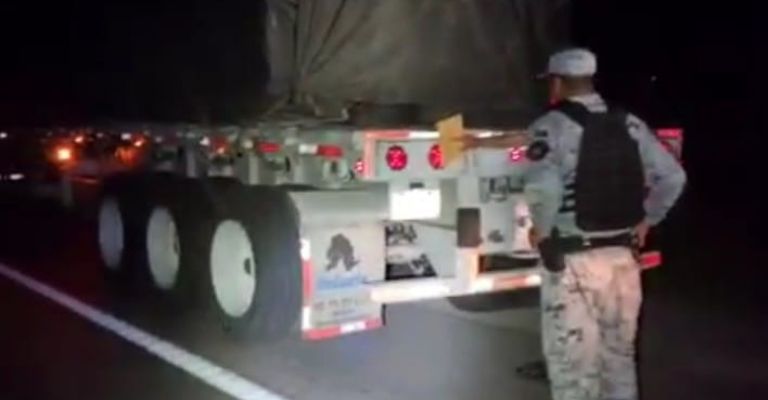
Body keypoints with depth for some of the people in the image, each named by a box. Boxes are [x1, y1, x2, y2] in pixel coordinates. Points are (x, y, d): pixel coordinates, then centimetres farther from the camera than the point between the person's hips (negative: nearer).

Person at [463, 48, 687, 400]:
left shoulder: (553, 125, -11)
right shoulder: (630, 124, 7)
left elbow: (541, 189, -28)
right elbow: (672, 177, 7)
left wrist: (542, 229, -10)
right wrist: (646, 221, 17)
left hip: (572, 260, -6)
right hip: (623, 256, 6)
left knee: (573, 361, 5)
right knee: (619, 354, 19)